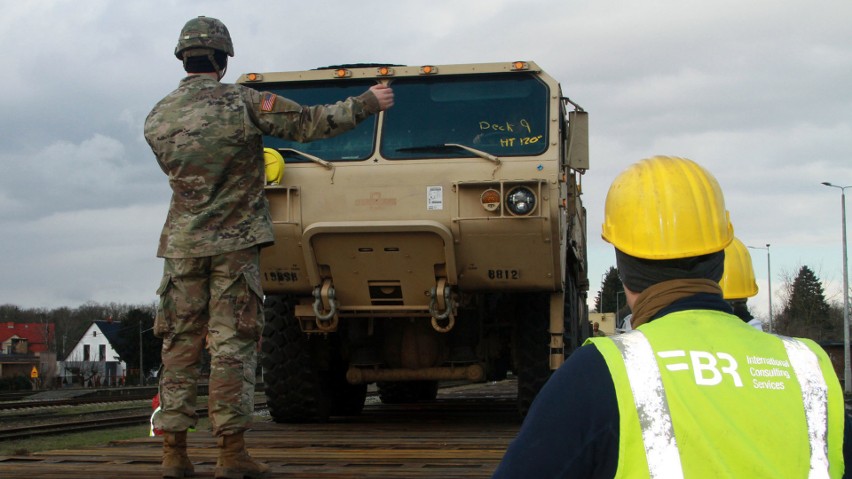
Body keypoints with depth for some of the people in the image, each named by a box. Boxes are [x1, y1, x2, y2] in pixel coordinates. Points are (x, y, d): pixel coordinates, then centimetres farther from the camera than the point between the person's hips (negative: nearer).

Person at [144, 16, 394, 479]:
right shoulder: (241, 102, -7)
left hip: (182, 244, 3)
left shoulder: (157, 118, 4)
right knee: (232, 345, -2)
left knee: (179, 344, 7)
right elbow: (308, 124, -5)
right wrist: (367, 103, 6)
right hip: (235, 242, -3)